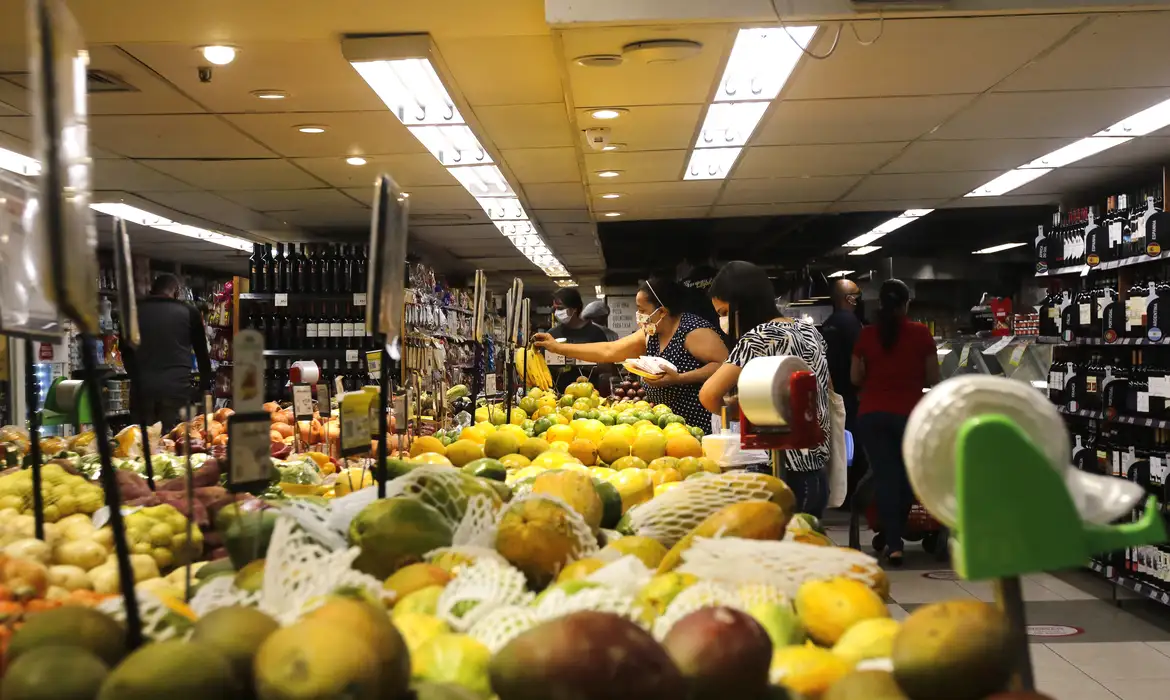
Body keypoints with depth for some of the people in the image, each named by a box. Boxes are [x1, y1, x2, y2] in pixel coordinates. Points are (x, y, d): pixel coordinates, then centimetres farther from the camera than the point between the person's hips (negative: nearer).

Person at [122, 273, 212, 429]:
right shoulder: (188, 312, 6)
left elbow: (126, 351, 21)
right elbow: (202, 352, 12)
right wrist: (205, 387, 21)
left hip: (143, 388, 2)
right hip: (176, 387, -2)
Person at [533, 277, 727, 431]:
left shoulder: (693, 331, -14)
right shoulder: (649, 334, 9)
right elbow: (608, 351, 11)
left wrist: (678, 379, -27)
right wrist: (557, 347, 9)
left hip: (701, 428, -8)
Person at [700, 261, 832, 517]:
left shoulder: (760, 336, -14)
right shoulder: (808, 330, 11)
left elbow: (709, 395, -23)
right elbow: (826, 389, 23)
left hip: (783, 476, -8)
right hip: (816, 474, 8)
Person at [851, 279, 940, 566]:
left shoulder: (866, 335, 0)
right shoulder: (921, 333, -3)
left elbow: (856, 378, 4)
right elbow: (933, 378, 1)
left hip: (872, 414, 1)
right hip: (909, 413, -1)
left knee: (884, 475, 4)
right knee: (906, 474, 16)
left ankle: (893, 543, 1)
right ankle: (895, 535, 28)